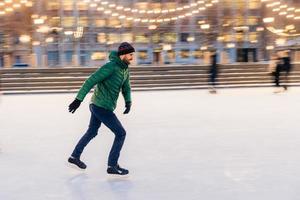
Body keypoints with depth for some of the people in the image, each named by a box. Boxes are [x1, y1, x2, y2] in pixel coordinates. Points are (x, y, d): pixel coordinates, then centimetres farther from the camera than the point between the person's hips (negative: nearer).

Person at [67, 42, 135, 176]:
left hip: (97, 105, 10)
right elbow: (91, 81, -23)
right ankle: (112, 166, 2)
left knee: (92, 132, 24)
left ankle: (75, 156, 39)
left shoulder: (125, 69, 7)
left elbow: (126, 88, 17)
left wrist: (128, 102, 0)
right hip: (102, 107, -10)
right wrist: (79, 99, -23)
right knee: (121, 133, -5)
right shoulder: (110, 66, -22)